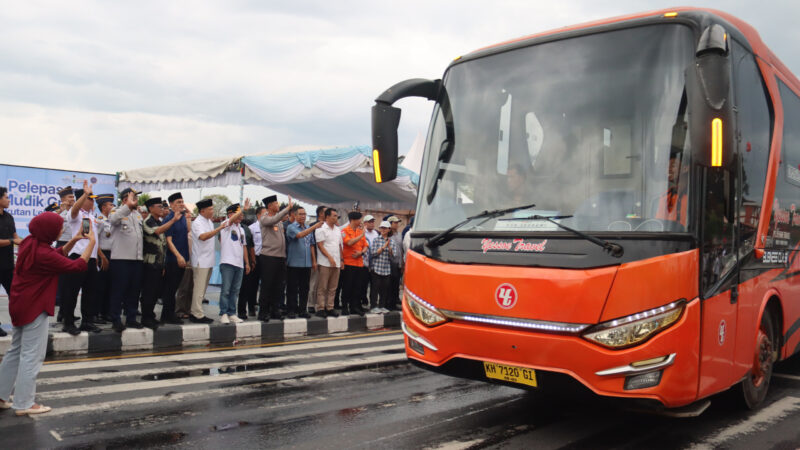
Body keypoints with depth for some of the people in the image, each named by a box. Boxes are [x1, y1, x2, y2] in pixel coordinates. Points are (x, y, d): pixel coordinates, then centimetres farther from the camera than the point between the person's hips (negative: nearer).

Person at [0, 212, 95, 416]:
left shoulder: (29, 243, 2)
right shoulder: (42, 253, -26)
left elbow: (56, 256, 15)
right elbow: (78, 266, -22)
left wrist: (73, 241, 4)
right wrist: (91, 242, -13)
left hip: (20, 305, 10)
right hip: (34, 309, -10)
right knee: (32, 355, 1)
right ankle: (24, 404, 9)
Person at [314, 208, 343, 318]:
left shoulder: (337, 230, 17)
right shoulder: (321, 229, -5)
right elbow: (320, 245, -11)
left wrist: (342, 259, 12)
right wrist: (330, 258, -17)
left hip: (336, 263, 7)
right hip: (325, 263, -7)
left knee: (332, 288, 8)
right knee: (322, 288, -2)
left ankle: (330, 308, 14)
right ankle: (320, 308, 2)